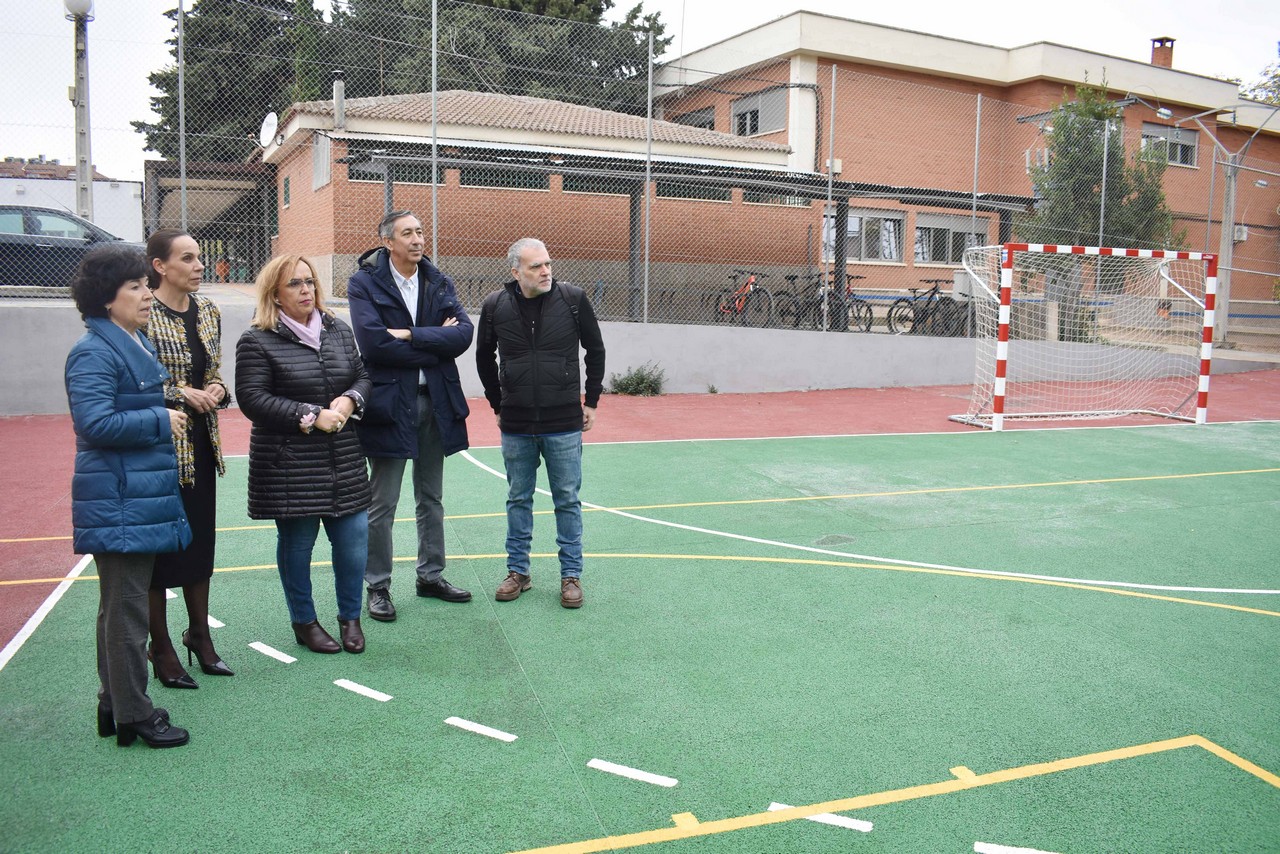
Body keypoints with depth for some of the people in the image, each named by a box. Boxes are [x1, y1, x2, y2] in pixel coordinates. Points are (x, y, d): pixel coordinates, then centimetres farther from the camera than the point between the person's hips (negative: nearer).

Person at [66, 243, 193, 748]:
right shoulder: (95, 353, -16)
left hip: (142, 497, 10)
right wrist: (162, 420, -16)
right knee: (126, 610, -2)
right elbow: (95, 423, -24)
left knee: (120, 606, 17)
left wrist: (173, 404, 11)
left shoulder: (137, 342, 14)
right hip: (118, 504, -10)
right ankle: (133, 715, 9)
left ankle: (114, 705, 29)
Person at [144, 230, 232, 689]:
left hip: (201, 443, 6)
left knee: (200, 541, 14)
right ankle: (161, 648, 17)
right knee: (159, 545, 4)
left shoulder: (208, 311, 8)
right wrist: (181, 394, -18)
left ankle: (200, 635, 28)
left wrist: (217, 390, -3)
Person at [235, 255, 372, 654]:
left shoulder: (338, 330, 11)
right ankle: (304, 622, 25)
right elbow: (253, 399, -12)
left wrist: (349, 400, -9)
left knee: (353, 538, 4)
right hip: (288, 465, -4)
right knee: (297, 543, 6)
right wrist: (310, 416, -17)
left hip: (343, 462, 4)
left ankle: (350, 617, 24)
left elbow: (362, 376, 14)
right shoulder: (257, 341, -5)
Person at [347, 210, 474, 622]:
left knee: (431, 498, 15)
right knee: (382, 504, 2)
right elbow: (374, 342, -19)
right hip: (390, 401, -4)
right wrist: (436, 346, -12)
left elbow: (464, 333, -7)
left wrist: (411, 334, -17)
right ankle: (378, 586, 15)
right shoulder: (365, 283, -6)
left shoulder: (438, 282, 7)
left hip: (436, 402, 5)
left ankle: (431, 575, 28)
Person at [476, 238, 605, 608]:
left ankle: (571, 575, 18)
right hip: (516, 427, 2)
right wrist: (498, 404, 12)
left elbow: (595, 350, 5)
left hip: (564, 425, -1)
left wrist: (591, 401, 6)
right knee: (518, 500, 13)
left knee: (567, 501, 6)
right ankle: (518, 571, 26)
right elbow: (484, 358, 12)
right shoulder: (495, 306, -4)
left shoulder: (573, 299, -7)